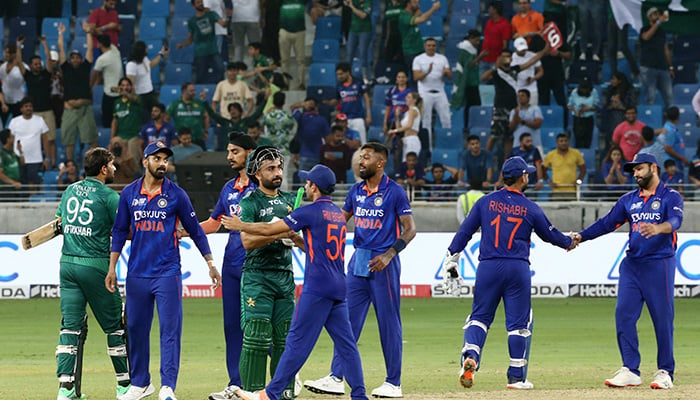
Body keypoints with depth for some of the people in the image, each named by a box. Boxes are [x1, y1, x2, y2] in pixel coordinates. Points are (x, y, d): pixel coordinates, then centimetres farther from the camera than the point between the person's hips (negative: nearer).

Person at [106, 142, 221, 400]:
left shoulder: (176, 194, 0)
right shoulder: (129, 193, 6)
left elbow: (194, 230, 5)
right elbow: (120, 231, 11)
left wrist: (211, 264, 2)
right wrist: (112, 268, 5)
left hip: (167, 273, -3)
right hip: (137, 274, 3)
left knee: (170, 329, -8)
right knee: (135, 328, 9)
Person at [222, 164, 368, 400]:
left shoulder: (310, 212, -8)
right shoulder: (338, 214, 16)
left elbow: (269, 229, -6)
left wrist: (240, 226, 8)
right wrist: (295, 237, 30)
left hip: (317, 288, -8)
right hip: (338, 288, 8)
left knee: (298, 341, -6)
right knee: (346, 343, 6)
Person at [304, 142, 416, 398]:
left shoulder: (395, 192, -7)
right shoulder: (356, 191, 11)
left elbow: (409, 229, -9)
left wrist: (388, 255, -20)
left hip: (383, 263, -6)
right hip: (358, 261, 6)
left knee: (389, 323, 0)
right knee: (346, 320, 2)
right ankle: (336, 378, 3)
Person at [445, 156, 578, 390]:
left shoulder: (486, 202, 3)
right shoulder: (530, 209, 1)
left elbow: (465, 230, 3)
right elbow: (550, 234, 14)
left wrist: (452, 257, 8)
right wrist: (569, 242, 34)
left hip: (488, 267, 1)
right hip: (518, 269, -1)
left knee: (480, 316, 9)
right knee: (518, 322, 6)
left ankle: (470, 356, -17)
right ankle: (517, 377, 8)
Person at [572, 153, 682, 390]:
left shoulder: (670, 197, -1)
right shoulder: (629, 200, 16)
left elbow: (675, 221, -20)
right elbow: (607, 223, 11)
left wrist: (657, 229, -42)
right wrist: (581, 236, -2)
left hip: (659, 264, -5)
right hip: (631, 264, 5)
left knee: (662, 318, -3)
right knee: (624, 315, -4)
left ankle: (665, 372, 6)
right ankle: (630, 371, -1)